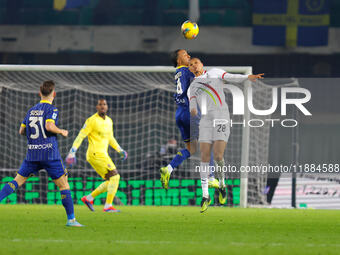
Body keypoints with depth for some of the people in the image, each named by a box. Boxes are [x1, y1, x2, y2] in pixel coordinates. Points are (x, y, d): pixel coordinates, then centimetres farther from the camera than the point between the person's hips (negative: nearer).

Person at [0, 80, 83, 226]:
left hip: (32, 154, 5)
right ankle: (71, 219, -1)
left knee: (17, 181, 10)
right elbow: (49, 126, -22)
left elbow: (22, 131, 16)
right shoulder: (52, 109, -5)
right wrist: (62, 132, -5)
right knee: (64, 185, 2)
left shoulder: (31, 110, 13)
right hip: (50, 155, -5)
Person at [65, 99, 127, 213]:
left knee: (111, 182, 8)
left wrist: (120, 150, 17)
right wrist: (72, 152, -16)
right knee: (115, 176, -16)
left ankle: (88, 198, 17)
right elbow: (80, 136, -10)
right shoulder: (92, 120, -10)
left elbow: (110, 138, 27)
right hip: (95, 154, -9)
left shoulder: (109, 121, 14)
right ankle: (108, 206, -16)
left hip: (102, 155, 9)